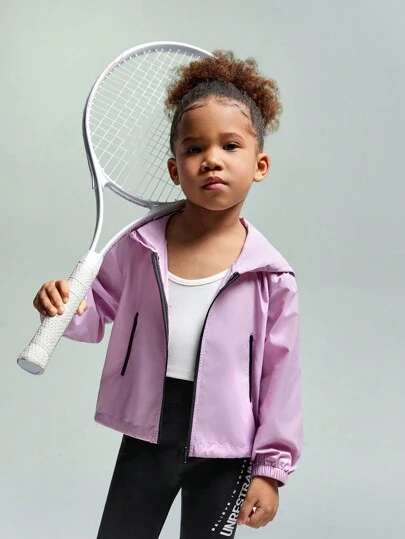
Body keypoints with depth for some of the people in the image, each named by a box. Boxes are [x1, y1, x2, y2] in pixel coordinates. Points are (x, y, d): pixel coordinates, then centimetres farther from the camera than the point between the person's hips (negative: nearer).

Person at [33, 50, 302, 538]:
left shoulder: (271, 275, -13)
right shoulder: (139, 246, -7)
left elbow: (280, 376, -6)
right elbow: (100, 309, 7)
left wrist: (270, 469, -2)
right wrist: (67, 306, -17)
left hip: (225, 454, -1)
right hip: (147, 439, 2)